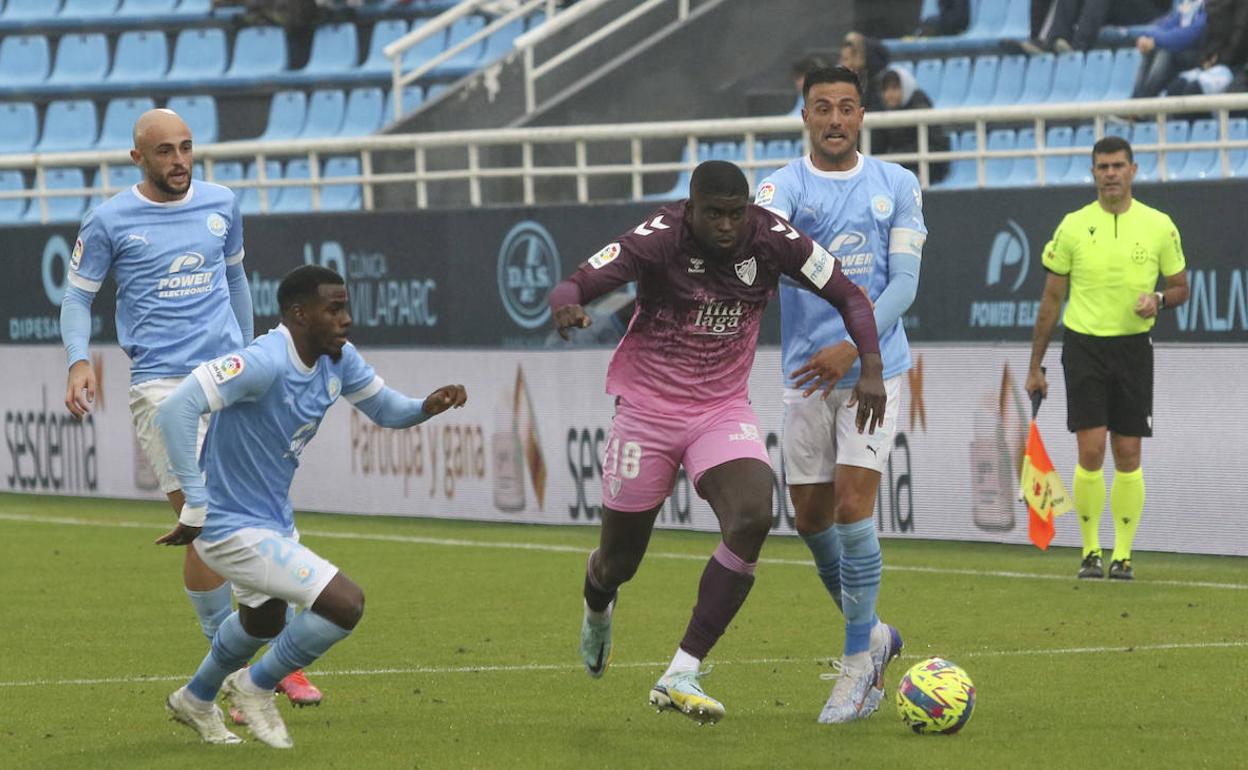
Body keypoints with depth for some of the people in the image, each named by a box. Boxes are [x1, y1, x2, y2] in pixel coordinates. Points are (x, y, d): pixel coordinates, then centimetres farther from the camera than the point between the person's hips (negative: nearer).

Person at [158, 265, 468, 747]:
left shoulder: (338, 360, -2)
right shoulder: (266, 363, -29)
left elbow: (383, 408, 13)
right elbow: (177, 407, -36)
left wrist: (425, 407, -10)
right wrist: (196, 504, -34)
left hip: (274, 520, 10)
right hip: (233, 530, -10)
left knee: (264, 619, 32)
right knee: (346, 604, -16)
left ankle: (195, 701, 58)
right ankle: (255, 687, 7)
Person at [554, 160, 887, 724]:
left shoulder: (772, 239, -10)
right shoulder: (658, 239, -18)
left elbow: (849, 296, -1)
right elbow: (574, 286, -23)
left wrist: (871, 367, -15)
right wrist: (568, 306, -48)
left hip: (724, 411, 2)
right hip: (646, 408, -2)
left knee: (753, 519, -27)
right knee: (619, 562, 7)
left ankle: (680, 676, -23)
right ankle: (597, 608, 50)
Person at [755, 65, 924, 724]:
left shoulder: (897, 186, 2)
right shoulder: (785, 186, -1)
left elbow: (904, 280, -4)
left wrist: (853, 347, -18)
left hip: (873, 370, -2)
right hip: (805, 374, 2)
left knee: (852, 505, -13)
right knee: (811, 518, 6)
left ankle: (857, 663, -5)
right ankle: (870, 634, 28)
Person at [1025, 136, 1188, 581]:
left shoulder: (1159, 226, 2)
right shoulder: (1073, 227, 1)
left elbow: (1180, 287, 12)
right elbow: (1051, 299, 7)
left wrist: (1159, 300, -13)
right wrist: (1035, 367, 7)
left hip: (1134, 347, 1)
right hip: (1084, 345, -1)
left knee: (1128, 456, 1)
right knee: (1091, 451, -9)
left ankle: (1123, 554, 11)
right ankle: (1090, 551, 4)